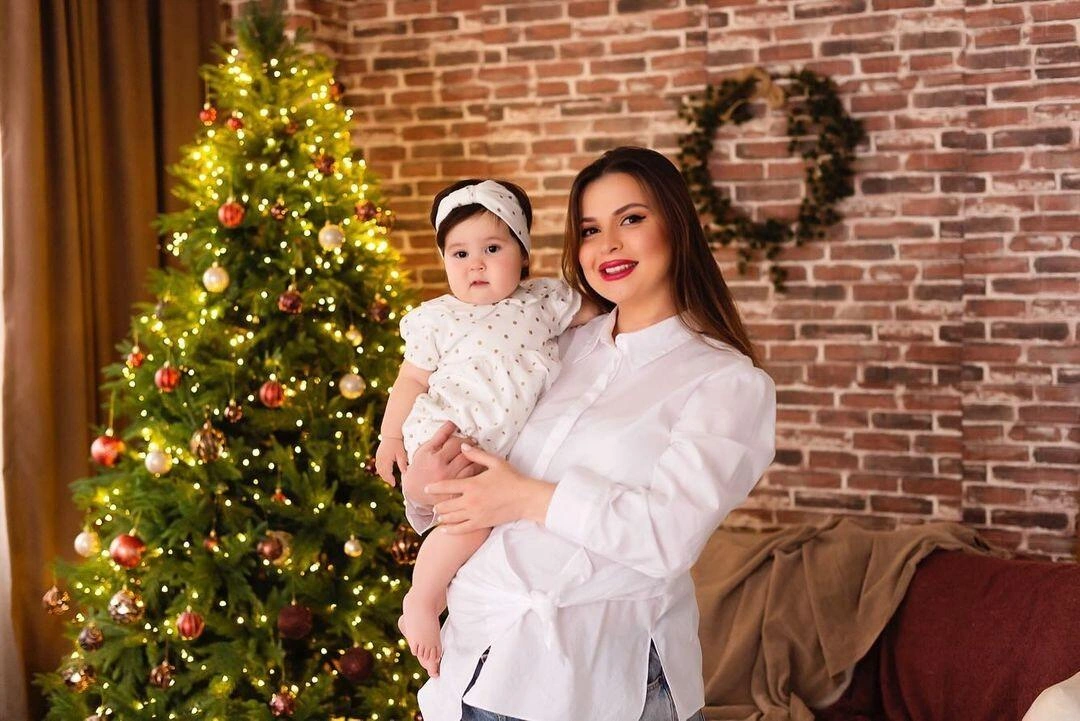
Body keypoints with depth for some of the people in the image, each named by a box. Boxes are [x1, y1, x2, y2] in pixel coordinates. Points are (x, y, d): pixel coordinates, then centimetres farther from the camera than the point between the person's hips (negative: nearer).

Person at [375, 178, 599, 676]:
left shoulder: (543, 300, 5)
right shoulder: (436, 318, -1)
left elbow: (596, 315, 18)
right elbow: (412, 379, 7)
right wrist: (390, 437, 10)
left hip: (508, 447, 5)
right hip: (446, 434, -5)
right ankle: (420, 602, -9)